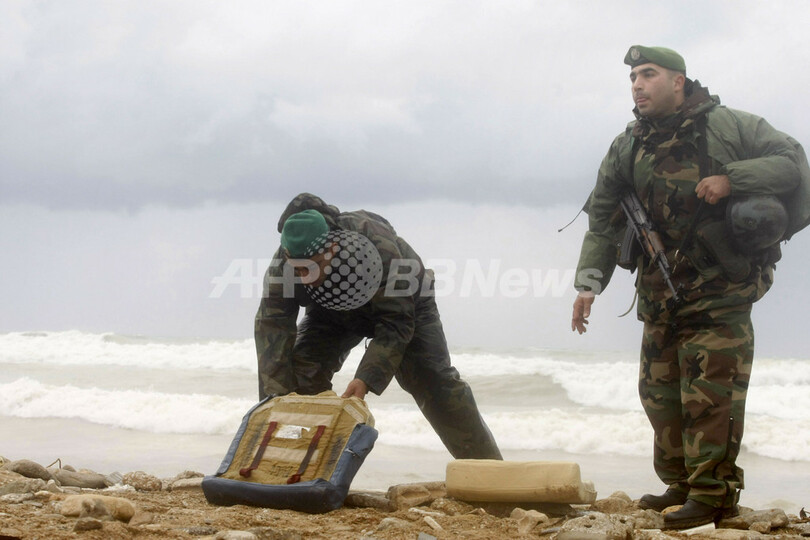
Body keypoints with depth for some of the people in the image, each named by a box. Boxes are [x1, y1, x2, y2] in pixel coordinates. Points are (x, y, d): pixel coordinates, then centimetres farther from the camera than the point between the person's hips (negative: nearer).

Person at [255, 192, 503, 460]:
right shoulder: (281, 266, -34)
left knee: (434, 379, -12)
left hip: (405, 306, -3)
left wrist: (366, 379, -51)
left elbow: (395, 325, -40)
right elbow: (272, 326, -36)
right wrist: (277, 395, -46)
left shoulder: (380, 247, -44)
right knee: (300, 372, -18)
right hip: (332, 315, 3)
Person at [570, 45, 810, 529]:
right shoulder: (626, 150, 8)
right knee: (660, 392, 10)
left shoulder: (728, 126, -4)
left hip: (722, 291, -5)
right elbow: (603, 221, 8)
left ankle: (713, 493, -7)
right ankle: (681, 484, 22)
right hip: (661, 297, 6)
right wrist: (589, 283, -2)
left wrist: (732, 179, -19)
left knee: (710, 393, -11)